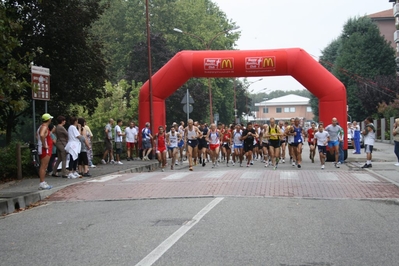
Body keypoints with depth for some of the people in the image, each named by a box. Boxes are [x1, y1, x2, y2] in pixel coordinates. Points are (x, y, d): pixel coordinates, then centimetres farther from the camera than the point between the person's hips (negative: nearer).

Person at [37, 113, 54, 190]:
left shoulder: (42, 127, 16)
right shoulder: (44, 127, -16)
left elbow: (37, 135, 32)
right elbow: (41, 135, -36)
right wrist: (44, 145, -27)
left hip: (46, 150, 11)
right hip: (45, 149, -11)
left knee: (44, 166, 13)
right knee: (43, 166, -10)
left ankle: (43, 183, 18)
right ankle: (42, 183, -10)